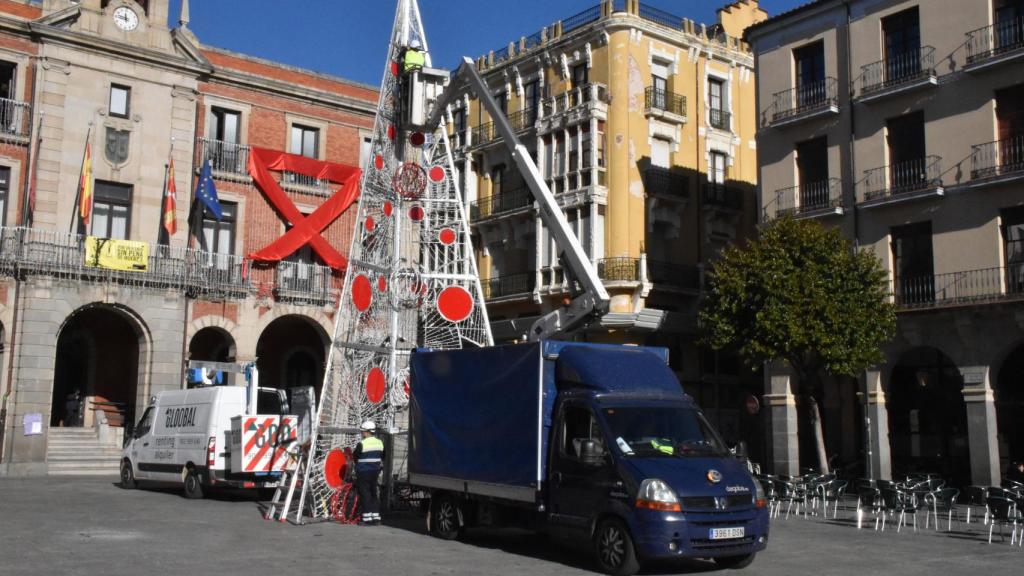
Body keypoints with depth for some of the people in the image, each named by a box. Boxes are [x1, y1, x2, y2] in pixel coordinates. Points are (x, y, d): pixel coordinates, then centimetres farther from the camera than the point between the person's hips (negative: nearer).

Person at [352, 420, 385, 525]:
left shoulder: (362, 444, -16)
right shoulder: (380, 443, 4)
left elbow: (355, 456, -4)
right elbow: (382, 457, 14)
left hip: (363, 472, -6)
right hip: (375, 472, 6)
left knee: (365, 494, 0)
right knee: (373, 494, 14)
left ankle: (367, 518, 0)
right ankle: (376, 517, 15)